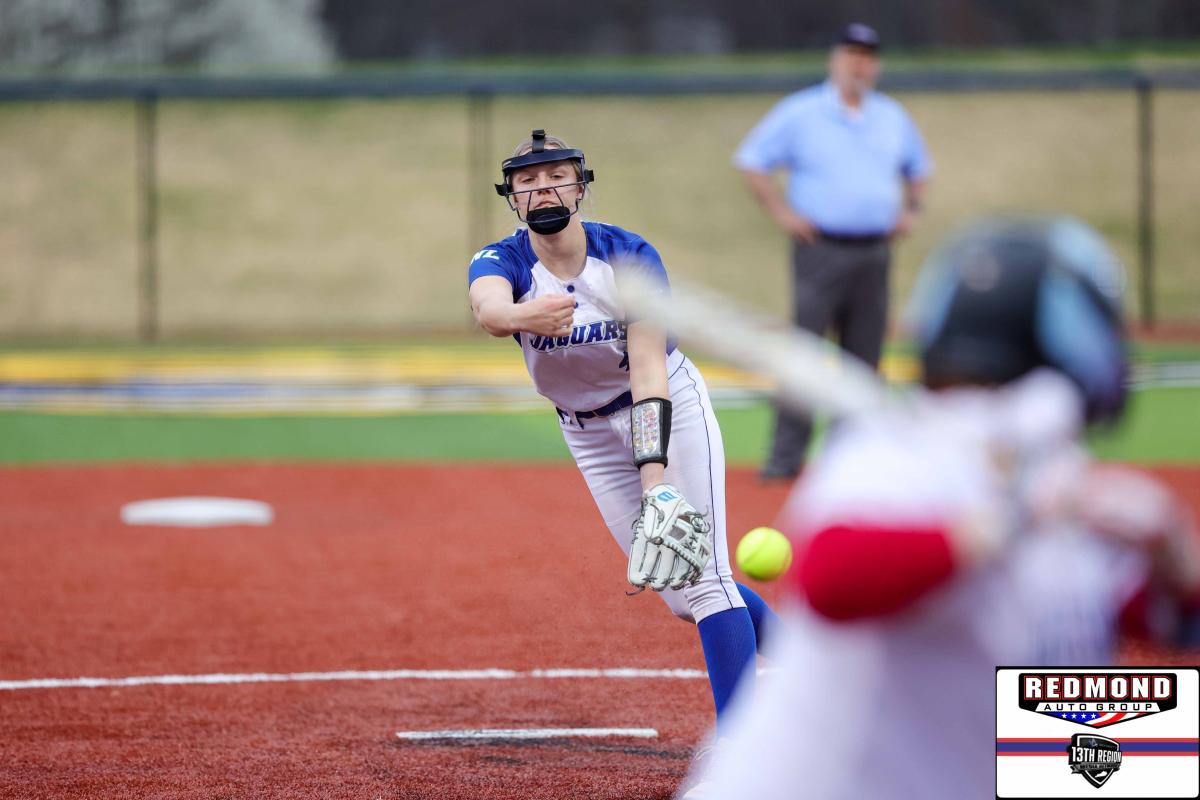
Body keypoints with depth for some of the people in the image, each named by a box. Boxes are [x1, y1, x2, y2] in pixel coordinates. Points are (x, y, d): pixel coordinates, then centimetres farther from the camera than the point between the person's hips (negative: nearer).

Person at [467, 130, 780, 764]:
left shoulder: (631, 258, -23)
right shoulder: (501, 261, -17)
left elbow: (649, 371, -31)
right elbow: (487, 307, -43)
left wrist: (656, 475, -45)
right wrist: (524, 316, -69)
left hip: (670, 406, -3)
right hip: (588, 432, 3)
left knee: (702, 576, -16)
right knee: (679, 597, 5)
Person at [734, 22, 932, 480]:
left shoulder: (893, 119, 13)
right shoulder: (799, 114, -1)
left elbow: (917, 167, 28)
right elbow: (751, 161, 1)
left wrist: (911, 209, 12)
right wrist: (782, 213, -7)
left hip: (874, 252, 5)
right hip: (821, 251, -4)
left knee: (864, 357, 6)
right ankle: (785, 457, -10)